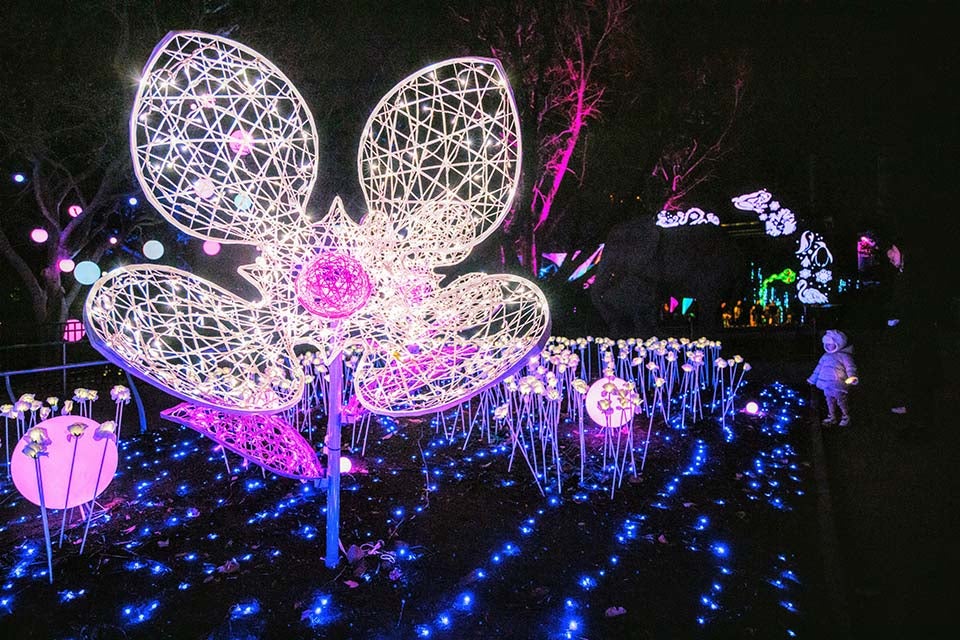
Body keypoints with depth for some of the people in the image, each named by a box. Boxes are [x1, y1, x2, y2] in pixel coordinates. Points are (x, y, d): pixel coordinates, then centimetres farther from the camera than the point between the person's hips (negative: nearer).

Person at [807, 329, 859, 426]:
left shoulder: (843, 356, -8)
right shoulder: (825, 356, 13)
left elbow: (850, 367, -18)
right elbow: (819, 368, 22)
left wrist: (852, 376, -37)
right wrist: (813, 379, 25)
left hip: (838, 385, -6)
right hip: (827, 385, 6)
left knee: (841, 401, 5)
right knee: (830, 401, 16)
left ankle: (845, 417, 24)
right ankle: (831, 417, 29)